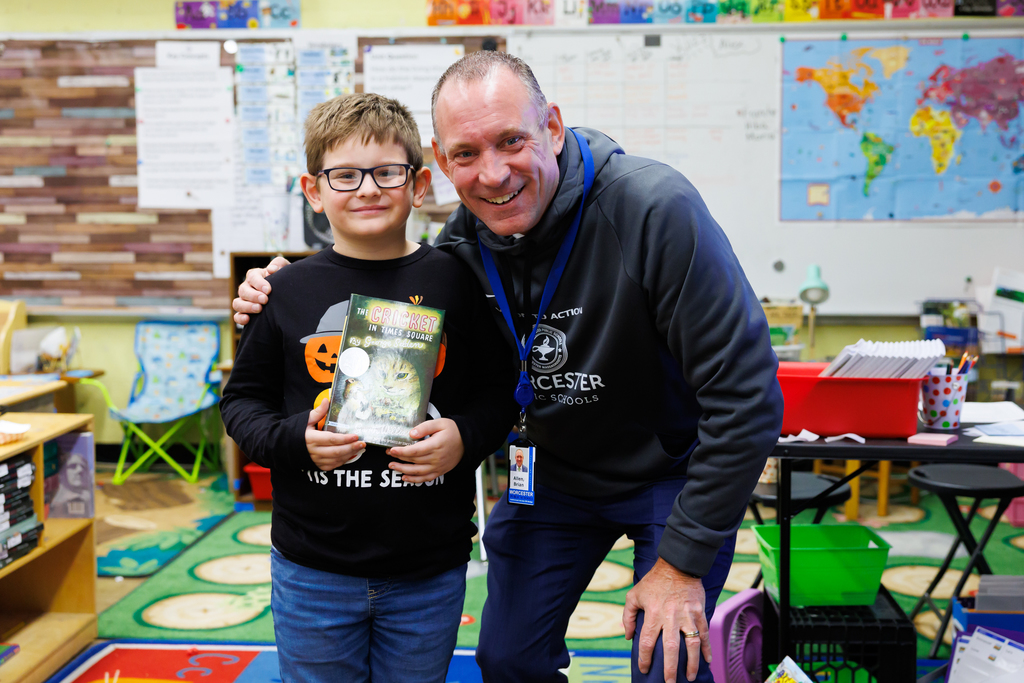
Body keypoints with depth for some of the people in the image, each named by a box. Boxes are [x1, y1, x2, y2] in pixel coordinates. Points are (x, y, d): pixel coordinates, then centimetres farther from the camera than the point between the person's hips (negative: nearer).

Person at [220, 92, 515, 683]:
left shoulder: (455, 281, -4)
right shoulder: (288, 292, -3)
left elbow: (501, 390, 4)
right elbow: (242, 401, 5)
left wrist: (465, 437, -15)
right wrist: (295, 440, -13)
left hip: (430, 572, 0)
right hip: (313, 572, 1)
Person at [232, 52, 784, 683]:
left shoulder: (655, 209, -30)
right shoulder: (460, 245, -13)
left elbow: (746, 394, -27)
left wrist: (684, 561, -22)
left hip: (676, 471, -4)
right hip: (558, 471, 5)